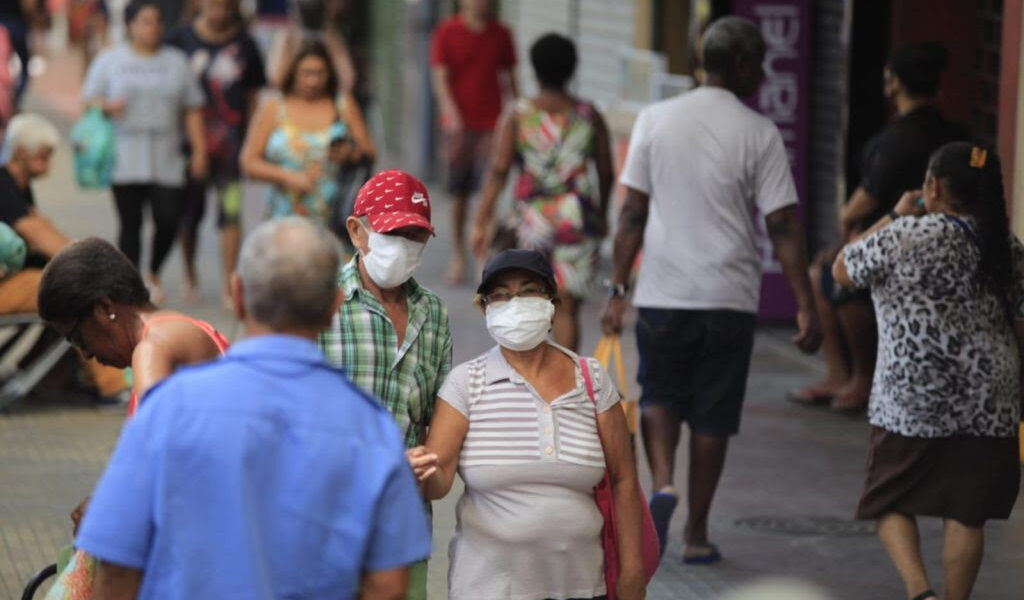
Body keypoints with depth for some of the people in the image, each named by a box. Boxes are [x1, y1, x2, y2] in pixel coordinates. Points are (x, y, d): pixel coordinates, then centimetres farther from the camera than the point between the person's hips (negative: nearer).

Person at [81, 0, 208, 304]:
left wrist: (199, 150, 4)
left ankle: (153, 274, 18)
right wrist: (106, 105, -14)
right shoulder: (110, 60, 9)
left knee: (169, 221, -8)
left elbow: (192, 110, 13)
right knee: (131, 225, -1)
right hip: (124, 161, -1)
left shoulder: (176, 61, 13)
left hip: (166, 162, 1)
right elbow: (89, 100, 9)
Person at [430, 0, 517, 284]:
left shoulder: (500, 35, 6)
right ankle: (458, 256, 18)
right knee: (459, 194, 6)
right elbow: (440, 76, -5)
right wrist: (450, 112, -19)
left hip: (491, 123, 0)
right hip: (459, 122, 0)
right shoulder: (447, 33, 1)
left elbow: (509, 77, 14)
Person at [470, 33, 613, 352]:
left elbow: (498, 170, -9)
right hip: (576, 219, 0)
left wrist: (482, 221, -8)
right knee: (567, 307, 0)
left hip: (531, 216, 1)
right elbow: (606, 173, 5)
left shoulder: (518, 116, -1)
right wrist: (601, 216, 21)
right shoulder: (588, 116, 1)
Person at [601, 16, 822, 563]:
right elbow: (782, 226, -9)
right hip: (729, 297, -1)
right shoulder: (758, 134, -7)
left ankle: (662, 483, -6)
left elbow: (633, 214, 0)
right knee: (713, 416, 10)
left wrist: (617, 290, 7)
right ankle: (696, 533, 15)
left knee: (659, 395, 19)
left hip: (662, 293, 1)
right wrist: (805, 307, -5)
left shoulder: (655, 120, 0)